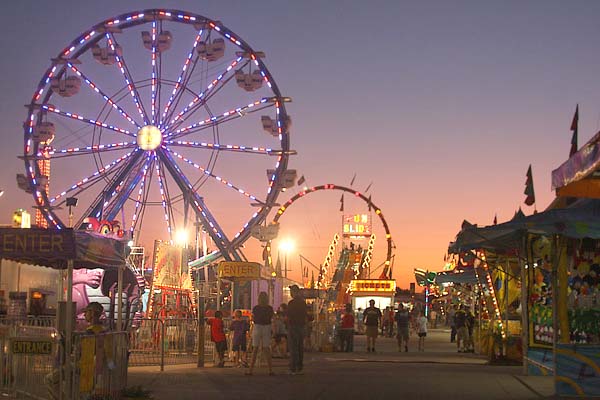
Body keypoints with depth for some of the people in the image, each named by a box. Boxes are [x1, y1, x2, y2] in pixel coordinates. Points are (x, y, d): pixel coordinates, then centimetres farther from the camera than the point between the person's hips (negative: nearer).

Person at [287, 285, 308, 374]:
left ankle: (293, 369, -7)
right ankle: (299, 368, 13)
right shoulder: (303, 302, 10)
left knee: (293, 348, -6)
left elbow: (289, 316, -14)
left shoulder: (291, 303, -14)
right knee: (300, 347, 10)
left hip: (293, 326, -7)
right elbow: (306, 315, 15)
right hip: (301, 326, 7)